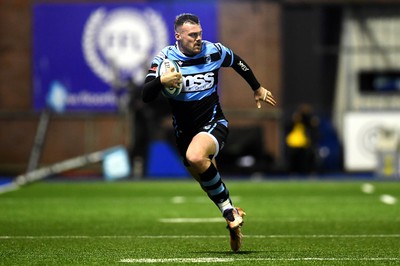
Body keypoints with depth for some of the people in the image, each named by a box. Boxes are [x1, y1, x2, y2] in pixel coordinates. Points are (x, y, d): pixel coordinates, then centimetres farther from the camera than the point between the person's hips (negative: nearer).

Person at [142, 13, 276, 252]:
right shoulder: (165, 58, -7)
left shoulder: (215, 51, -5)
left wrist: (258, 88, 29)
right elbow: (146, 96, -13)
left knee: (195, 157, -34)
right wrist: (161, 81, -33)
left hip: (213, 123, -3)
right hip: (184, 131, 3)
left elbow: (239, 64, 17)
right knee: (208, 181, 8)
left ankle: (228, 209, -21)